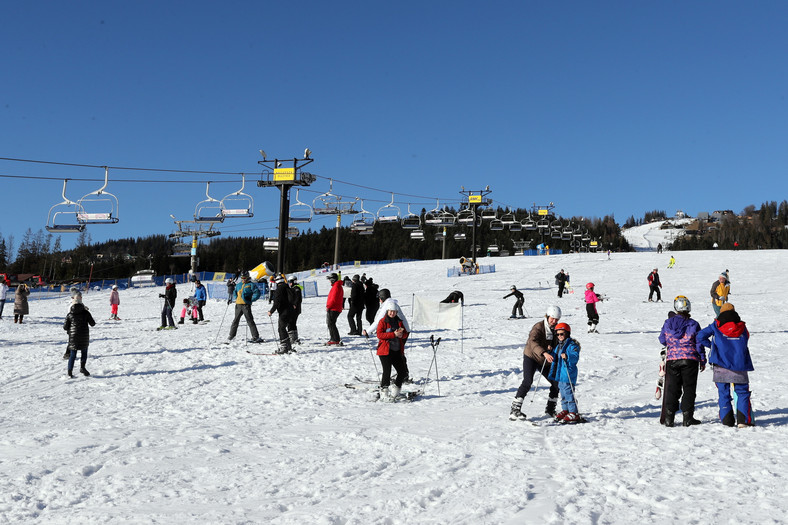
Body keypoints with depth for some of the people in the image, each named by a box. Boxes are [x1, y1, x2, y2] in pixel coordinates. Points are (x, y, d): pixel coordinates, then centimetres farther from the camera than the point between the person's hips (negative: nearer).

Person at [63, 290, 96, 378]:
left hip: (73, 336, 1)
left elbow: (65, 327, 2)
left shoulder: (69, 315, 0)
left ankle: (70, 371, 3)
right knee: (84, 351, 16)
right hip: (84, 337, -1)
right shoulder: (86, 313, -4)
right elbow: (92, 324, -1)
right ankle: (82, 367, 2)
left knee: (73, 354, 8)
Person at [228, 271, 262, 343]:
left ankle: (256, 337, -8)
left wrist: (251, 299, -13)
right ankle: (232, 335, 25)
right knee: (236, 320, 14)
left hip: (246, 305, -6)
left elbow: (257, 293, -7)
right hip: (238, 305, 6)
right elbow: (234, 292, 32)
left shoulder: (251, 285, -1)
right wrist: (234, 299, 16)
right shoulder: (238, 285, 17)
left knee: (250, 321, -8)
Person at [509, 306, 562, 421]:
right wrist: (544, 353, -54)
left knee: (556, 383, 7)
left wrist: (552, 347, -21)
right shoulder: (538, 327, -21)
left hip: (545, 361, 7)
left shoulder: (556, 329, 2)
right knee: (528, 382, -23)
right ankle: (515, 410, -24)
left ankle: (550, 409, 26)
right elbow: (533, 342, -38)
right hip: (531, 357, -7)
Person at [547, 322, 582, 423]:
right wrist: (550, 352, 12)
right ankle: (565, 410, 29)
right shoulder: (558, 346, 16)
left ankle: (574, 414, -5)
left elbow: (576, 356, -24)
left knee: (568, 393, -9)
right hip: (559, 374, 9)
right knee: (563, 393, 17)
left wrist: (567, 356, -39)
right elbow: (554, 358, 29)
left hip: (568, 374, -9)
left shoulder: (572, 345, -11)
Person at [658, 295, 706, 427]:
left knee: (672, 388, 8)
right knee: (689, 389, 5)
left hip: (672, 359, 2)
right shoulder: (693, 324, -6)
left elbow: (662, 340, 11)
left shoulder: (668, 323, 1)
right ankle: (687, 417, 4)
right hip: (690, 360, -2)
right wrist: (703, 360, 7)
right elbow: (699, 344, -2)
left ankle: (669, 417, 4)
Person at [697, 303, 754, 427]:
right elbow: (745, 340, 16)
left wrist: (711, 345, 13)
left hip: (721, 367, -1)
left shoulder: (716, 326, 3)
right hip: (740, 367, 1)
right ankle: (743, 420, -1)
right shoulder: (742, 327, 9)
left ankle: (727, 420, 4)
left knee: (723, 393, 7)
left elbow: (700, 337, -1)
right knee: (742, 392, 9)